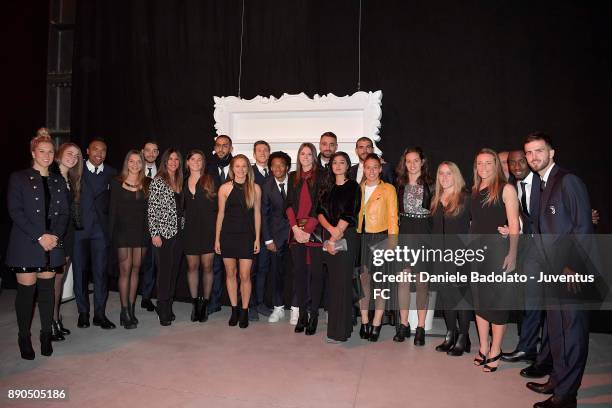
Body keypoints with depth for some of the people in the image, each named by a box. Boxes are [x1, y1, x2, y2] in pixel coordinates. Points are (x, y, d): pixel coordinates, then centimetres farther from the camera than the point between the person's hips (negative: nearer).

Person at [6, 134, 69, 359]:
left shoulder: (58, 181, 14)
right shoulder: (18, 178, 1)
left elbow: (64, 212, 10)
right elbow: (15, 211, -7)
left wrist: (56, 235, -6)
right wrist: (39, 237, -14)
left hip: (53, 243, 3)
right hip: (26, 245, -3)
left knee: (47, 289, 7)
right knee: (26, 290, 0)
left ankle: (46, 336, 17)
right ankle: (24, 338, 15)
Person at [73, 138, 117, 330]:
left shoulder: (111, 173, 7)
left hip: (101, 229, 1)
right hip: (79, 228, 0)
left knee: (101, 271, 1)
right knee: (80, 270, 6)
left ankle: (100, 313, 10)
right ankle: (83, 312, 18)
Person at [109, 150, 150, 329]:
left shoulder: (148, 183, 6)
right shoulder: (117, 182, 2)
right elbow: (113, 209, 1)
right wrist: (111, 233, -4)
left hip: (142, 230, 2)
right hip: (123, 230, -2)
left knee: (136, 269, 8)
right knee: (125, 270, -3)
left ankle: (131, 308, 17)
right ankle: (124, 312, 4)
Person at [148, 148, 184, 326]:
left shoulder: (179, 182, 13)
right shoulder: (158, 181, -5)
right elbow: (152, 209, -8)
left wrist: (182, 228, 12)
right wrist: (154, 233, -13)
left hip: (178, 232, 6)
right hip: (164, 233, -6)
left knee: (174, 271, 10)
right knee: (165, 271, -2)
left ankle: (168, 307, 22)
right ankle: (163, 311, 9)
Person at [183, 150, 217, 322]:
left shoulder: (210, 180, 2)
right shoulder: (183, 183, 11)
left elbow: (216, 204, 0)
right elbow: (181, 206, 14)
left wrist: (216, 227, -5)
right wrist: (182, 223, 4)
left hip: (208, 228, -3)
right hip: (190, 229, 3)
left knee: (207, 266, 1)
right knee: (192, 266, 6)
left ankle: (205, 303, 13)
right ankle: (194, 303, 18)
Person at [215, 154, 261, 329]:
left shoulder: (255, 188, 1)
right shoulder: (225, 188, 1)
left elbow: (257, 214, 5)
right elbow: (220, 214, 5)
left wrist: (257, 238, 2)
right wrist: (217, 238, 5)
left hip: (247, 235, -1)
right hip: (228, 235, 1)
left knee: (245, 275, -1)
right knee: (230, 273, 8)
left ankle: (244, 311, 14)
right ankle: (234, 310, 23)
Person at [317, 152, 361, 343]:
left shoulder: (353, 187, -1)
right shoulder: (327, 187, 15)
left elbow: (348, 215, -9)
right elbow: (320, 211, 5)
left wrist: (334, 238, -13)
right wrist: (331, 229, -13)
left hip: (346, 236, -5)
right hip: (328, 236, 5)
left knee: (342, 281, -4)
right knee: (332, 281, 8)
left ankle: (340, 331, 2)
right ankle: (334, 323, 19)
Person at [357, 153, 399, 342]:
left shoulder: (388, 189, 2)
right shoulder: (358, 189, 12)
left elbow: (393, 218, -1)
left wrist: (392, 242, -8)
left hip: (380, 237, -3)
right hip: (361, 237, 3)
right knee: (363, 279, 4)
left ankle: (376, 324, 8)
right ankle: (364, 321, 15)